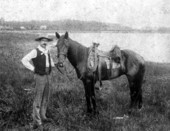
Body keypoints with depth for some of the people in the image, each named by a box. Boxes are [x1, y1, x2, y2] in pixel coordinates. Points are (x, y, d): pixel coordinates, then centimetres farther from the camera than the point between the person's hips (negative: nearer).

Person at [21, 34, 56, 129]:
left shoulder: (47, 51, 11)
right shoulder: (35, 52, -11)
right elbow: (24, 60, -15)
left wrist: (52, 65, 13)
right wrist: (33, 69, -13)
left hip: (49, 76, 7)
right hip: (40, 77, -7)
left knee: (46, 98, 13)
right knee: (38, 99, -6)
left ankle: (42, 117, 26)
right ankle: (36, 121, -2)